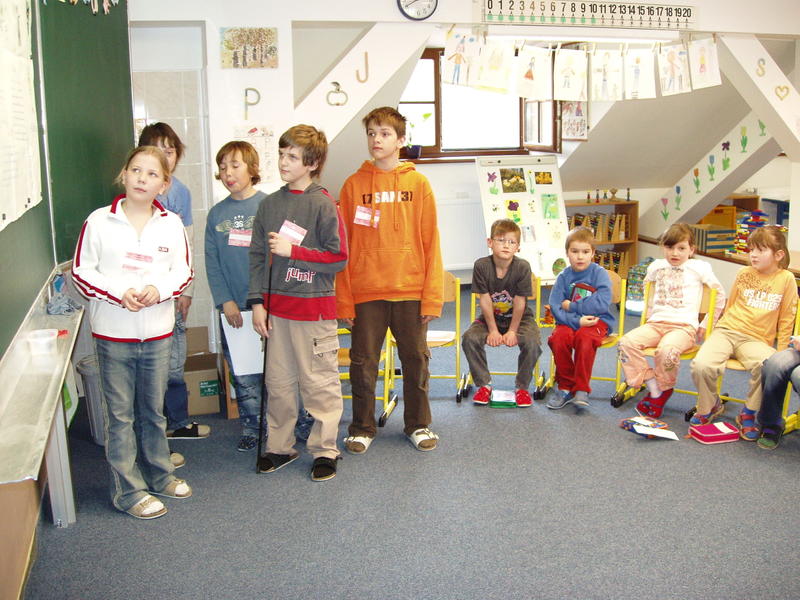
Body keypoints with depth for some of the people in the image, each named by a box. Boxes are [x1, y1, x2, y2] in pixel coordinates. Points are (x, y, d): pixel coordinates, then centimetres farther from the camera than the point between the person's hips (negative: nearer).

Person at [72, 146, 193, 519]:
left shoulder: (171, 224, 1)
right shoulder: (99, 222, -6)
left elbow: (183, 270, 5)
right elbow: (82, 272, -3)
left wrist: (160, 289, -15)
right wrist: (119, 293, -18)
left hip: (158, 333, 2)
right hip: (113, 334, -2)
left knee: (153, 410, 17)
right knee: (120, 414, 5)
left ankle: (159, 474, 34)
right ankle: (128, 491, 17)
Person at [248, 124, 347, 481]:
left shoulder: (323, 205, -7)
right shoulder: (269, 205, 9)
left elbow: (338, 258, -11)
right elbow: (258, 256, 11)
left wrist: (293, 251, -15)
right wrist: (257, 302, 4)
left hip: (314, 307, -5)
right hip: (277, 306, 5)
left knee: (319, 382, 3)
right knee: (278, 382, 12)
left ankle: (324, 450, 16)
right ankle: (279, 447, 26)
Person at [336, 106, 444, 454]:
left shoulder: (418, 184, 2)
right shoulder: (354, 185, 2)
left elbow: (431, 243, 1)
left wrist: (432, 296, -5)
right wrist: (343, 300, -3)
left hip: (410, 291, 0)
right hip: (365, 293, 0)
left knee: (416, 360, 11)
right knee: (363, 363, 8)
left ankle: (418, 425, 28)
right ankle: (362, 428, 24)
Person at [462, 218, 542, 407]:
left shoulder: (522, 267, -19)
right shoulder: (481, 266, -17)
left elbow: (519, 303, -16)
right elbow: (485, 301, -14)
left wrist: (512, 331, -16)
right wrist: (493, 330, -14)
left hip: (520, 317, -1)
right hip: (490, 317, 2)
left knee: (532, 342, -29)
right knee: (469, 338, -24)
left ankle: (522, 387, -4)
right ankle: (484, 384, -3)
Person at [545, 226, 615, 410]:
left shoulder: (599, 273, -3)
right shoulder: (564, 276, 3)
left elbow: (602, 303, -16)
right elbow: (555, 307, -6)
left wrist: (571, 306, -12)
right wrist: (577, 320, -21)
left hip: (597, 320, -2)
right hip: (569, 321, 2)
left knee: (584, 337, -34)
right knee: (559, 337, -29)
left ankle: (581, 389, -20)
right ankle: (565, 386, -11)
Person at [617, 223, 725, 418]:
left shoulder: (699, 267, 6)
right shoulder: (656, 266, 16)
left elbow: (720, 294, 13)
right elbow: (647, 286, 37)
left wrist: (706, 325, 10)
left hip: (684, 326, -4)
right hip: (656, 323, 4)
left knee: (667, 350, -37)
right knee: (626, 342, -25)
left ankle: (664, 390, -8)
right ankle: (653, 389, -15)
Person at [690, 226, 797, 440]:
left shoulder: (786, 279, 2)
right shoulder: (744, 274, 7)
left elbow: (786, 319, 6)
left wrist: (780, 352, 3)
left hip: (756, 340, -1)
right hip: (727, 331, 1)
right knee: (701, 365, -27)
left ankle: (748, 414, -7)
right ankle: (710, 406, 6)